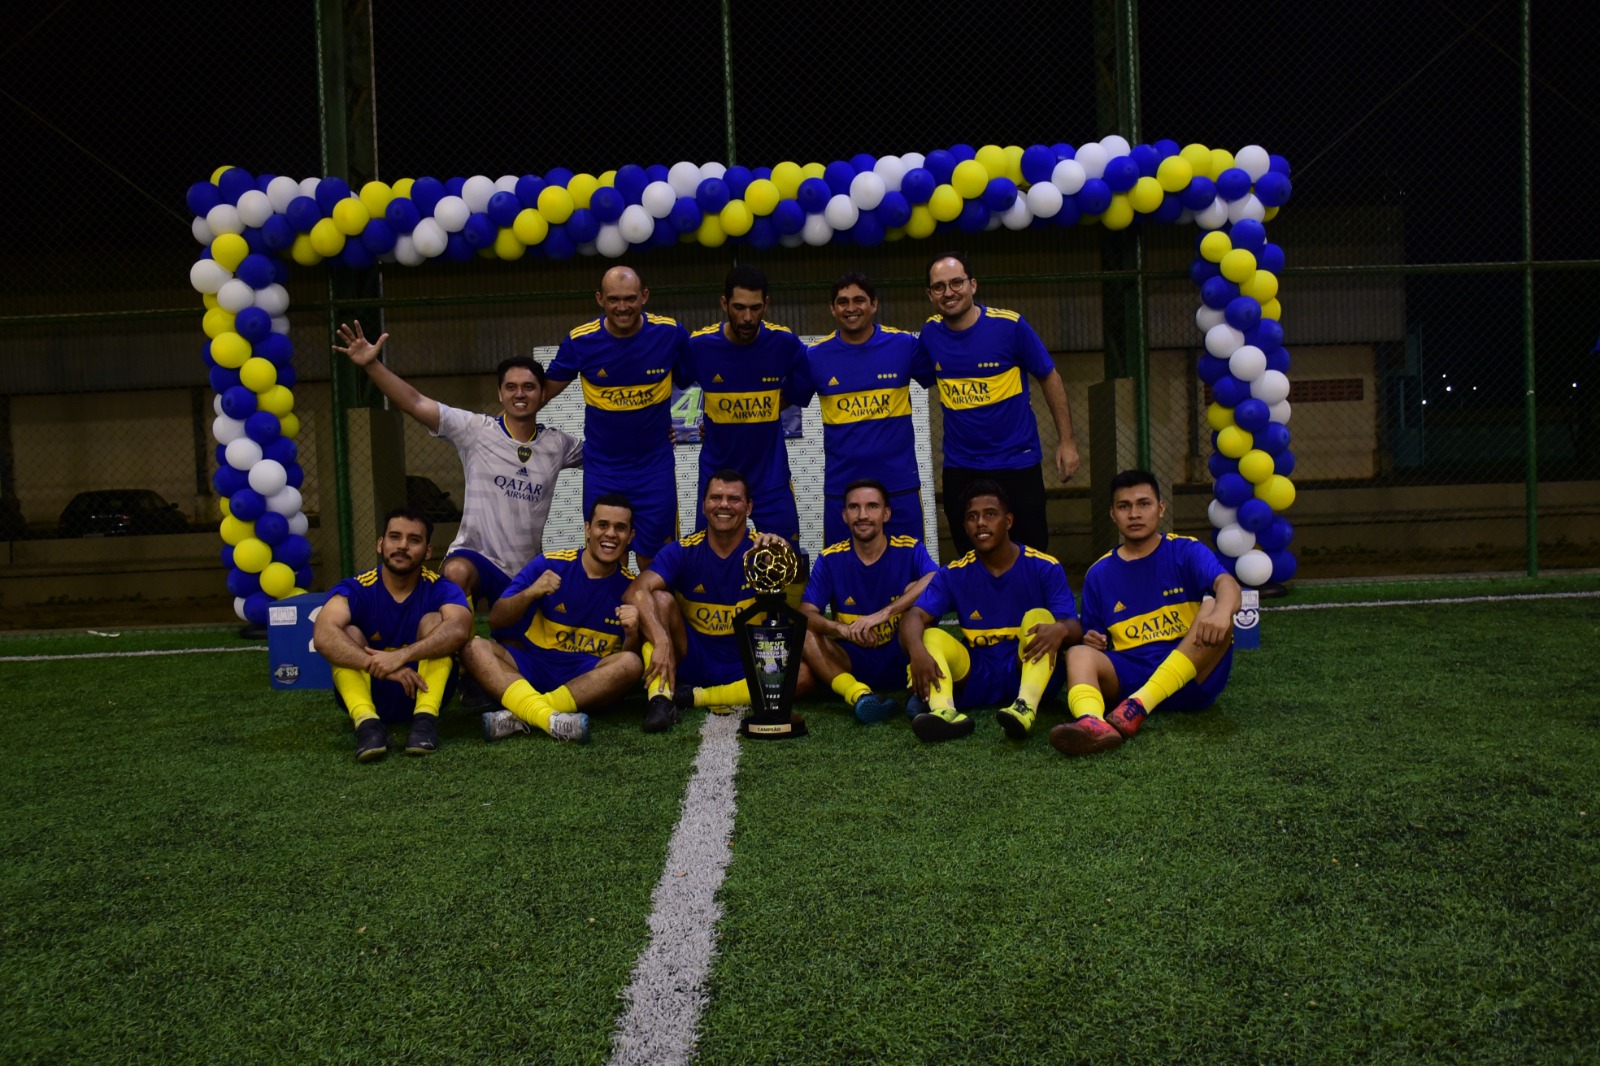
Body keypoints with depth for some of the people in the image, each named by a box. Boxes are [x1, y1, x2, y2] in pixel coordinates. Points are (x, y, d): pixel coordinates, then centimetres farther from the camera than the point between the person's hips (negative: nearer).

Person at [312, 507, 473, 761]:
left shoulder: (440, 589, -9)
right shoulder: (355, 589, -10)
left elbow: (458, 629, -32)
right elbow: (323, 636, -30)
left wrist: (401, 656, -44)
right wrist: (380, 666, -41)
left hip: (425, 691, 0)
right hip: (368, 694, 0)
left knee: (434, 620, -19)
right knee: (348, 634, -21)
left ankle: (426, 717, -34)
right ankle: (366, 720, -41)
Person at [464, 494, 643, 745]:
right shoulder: (549, 564, -2)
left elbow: (630, 656, 0)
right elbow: (495, 621, -3)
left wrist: (632, 634, -23)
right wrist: (530, 593, -22)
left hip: (588, 678, 0)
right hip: (531, 666, 1)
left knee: (631, 664, -30)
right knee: (473, 646, -24)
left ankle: (521, 717, -34)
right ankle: (550, 718, -47)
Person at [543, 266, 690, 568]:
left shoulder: (671, 333, -11)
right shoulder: (580, 341, -10)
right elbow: (546, 390, 3)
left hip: (656, 466, 0)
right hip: (602, 469, 1)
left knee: (655, 560, 8)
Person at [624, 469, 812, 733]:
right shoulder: (682, 551, -6)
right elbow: (636, 592, -21)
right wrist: (662, 641, -38)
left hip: (746, 667, 0)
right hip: (691, 660, 0)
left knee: (801, 676, -28)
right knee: (661, 599, -21)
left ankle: (693, 697, -20)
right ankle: (660, 696, -29)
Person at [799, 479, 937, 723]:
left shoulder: (909, 549, -6)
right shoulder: (830, 559, -1)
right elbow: (805, 614, -11)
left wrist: (883, 614, -40)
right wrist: (844, 630, -32)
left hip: (903, 660, -2)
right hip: (852, 665, 2)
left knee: (916, 592, -24)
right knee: (803, 632, -23)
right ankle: (859, 694, -40)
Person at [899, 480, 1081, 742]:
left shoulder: (1044, 567, -3)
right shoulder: (954, 574, 3)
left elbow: (1075, 629, -10)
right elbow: (915, 616, -10)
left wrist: (1060, 630, -37)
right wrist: (916, 649, -34)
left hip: (1031, 672, -2)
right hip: (977, 678, 2)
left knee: (1039, 616, -25)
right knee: (930, 636, -19)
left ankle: (1027, 706, -48)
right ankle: (944, 711, -47)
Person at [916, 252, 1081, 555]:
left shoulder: (1009, 325, -12)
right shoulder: (930, 333, -1)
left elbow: (1049, 378, -3)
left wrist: (1067, 441, -3)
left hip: (1017, 460, -3)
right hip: (959, 467, 3)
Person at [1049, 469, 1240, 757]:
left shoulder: (1186, 551, 3)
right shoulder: (1099, 574, 11)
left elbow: (1226, 583, -17)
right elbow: (1097, 640, 16)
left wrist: (1221, 612, -41)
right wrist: (1093, 643, -10)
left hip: (1193, 676, -2)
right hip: (1129, 676, 2)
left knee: (1213, 609, -27)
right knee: (1079, 654, -25)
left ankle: (1135, 709, -42)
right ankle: (1093, 724, -60)